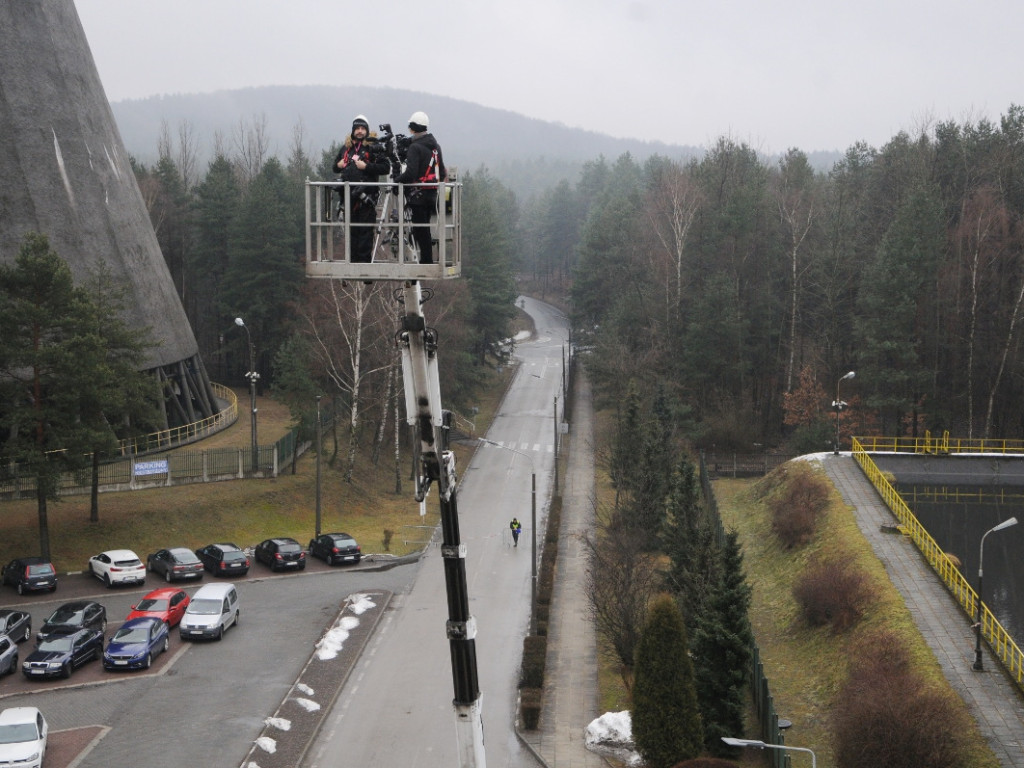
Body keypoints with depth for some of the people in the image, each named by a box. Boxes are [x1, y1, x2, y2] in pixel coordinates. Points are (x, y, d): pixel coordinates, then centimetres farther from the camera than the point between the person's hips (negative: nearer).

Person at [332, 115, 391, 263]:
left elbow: (386, 167, -9)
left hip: (367, 194, -6)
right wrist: (338, 165, 4)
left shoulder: (373, 148, 0)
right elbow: (335, 167, 27)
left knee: (365, 228, -6)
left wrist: (366, 166, -16)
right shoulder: (346, 148, 17)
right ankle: (354, 257, 14)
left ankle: (365, 259, -4)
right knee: (352, 227, 8)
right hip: (350, 194, 6)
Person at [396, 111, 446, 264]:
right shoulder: (435, 145, 13)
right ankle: (427, 259, 17)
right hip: (432, 193, 8)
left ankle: (426, 259, -5)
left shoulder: (415, 147, -14)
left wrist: (397, 180, -7)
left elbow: (411, 173, -22)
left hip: (418, 194, -8)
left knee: (419, 229, -4)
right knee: (425, 227, 15)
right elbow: (442, 170, 17)